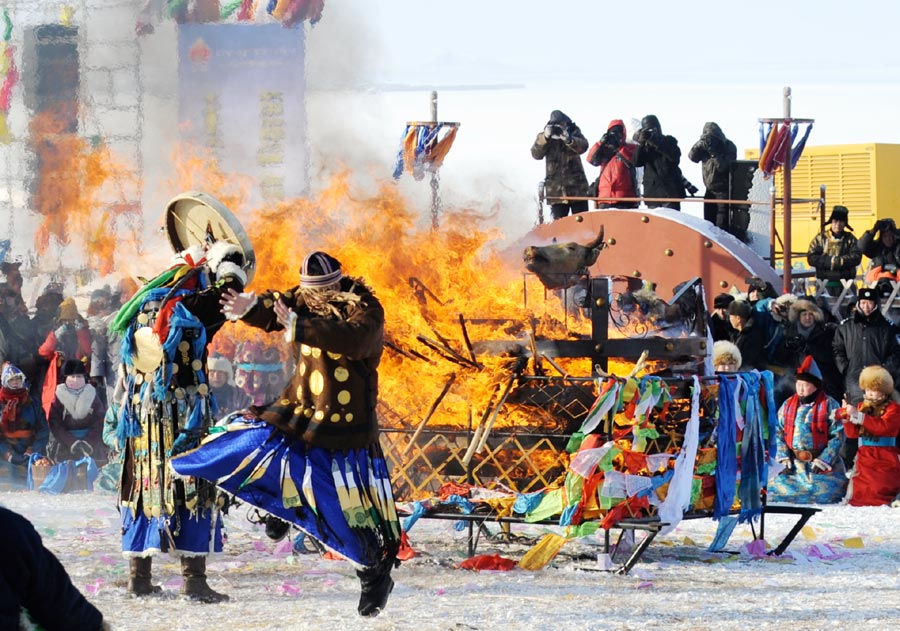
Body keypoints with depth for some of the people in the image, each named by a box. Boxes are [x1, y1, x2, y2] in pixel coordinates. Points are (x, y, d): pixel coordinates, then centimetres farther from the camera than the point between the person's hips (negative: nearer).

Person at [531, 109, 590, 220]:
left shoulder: (573, 132, 2)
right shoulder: (544, 137, 3)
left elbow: (583, 146, -18)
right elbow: (536, 154, -13)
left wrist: (568, 139, -38)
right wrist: (545, 137, -30)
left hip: (577, 188, 0)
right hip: (557, 190, 0)